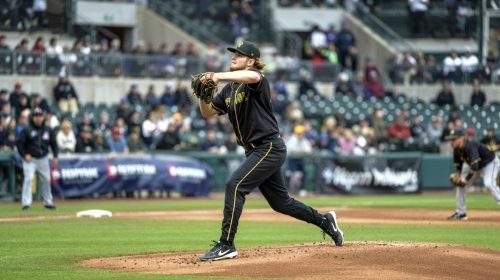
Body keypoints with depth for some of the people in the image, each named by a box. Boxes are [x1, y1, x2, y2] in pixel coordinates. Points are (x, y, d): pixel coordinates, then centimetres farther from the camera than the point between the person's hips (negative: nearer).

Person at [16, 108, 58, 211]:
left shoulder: (48, 130, 3)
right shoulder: (27, 130, -8)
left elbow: (53, 143, 11)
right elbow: (20, 143, -6)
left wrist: (55, 156, 0)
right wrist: (24, 155, -16)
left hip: (43, 159, 4)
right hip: (30, 159, -4)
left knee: (47, 179, 8)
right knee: (29, 178, -17)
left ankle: (48, 202, 23)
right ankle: (26, 203, -19)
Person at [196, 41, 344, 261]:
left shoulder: (258, 81, -12)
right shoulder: (229, 89, 12)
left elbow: (251, 76, -37)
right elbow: (208, 113, 12)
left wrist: (219, 76, -46)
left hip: (269, 148, -9)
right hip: (254, 150, 9)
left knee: (235, 185, -20)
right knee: (280, 202, 16)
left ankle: (226, 245, -18)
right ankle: (325, 221, 34)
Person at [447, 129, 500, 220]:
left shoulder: (470, 146, -36)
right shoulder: (456, 149, -11)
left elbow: (474, 166, -42)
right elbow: (458, 164, 5)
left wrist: (466, 179, -37)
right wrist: (457, 175, -10)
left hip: (491, 162, -9)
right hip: (472, 165, 9)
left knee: (489, 183, -33)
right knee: (459, 183, 5)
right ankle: (461, 212, 14)